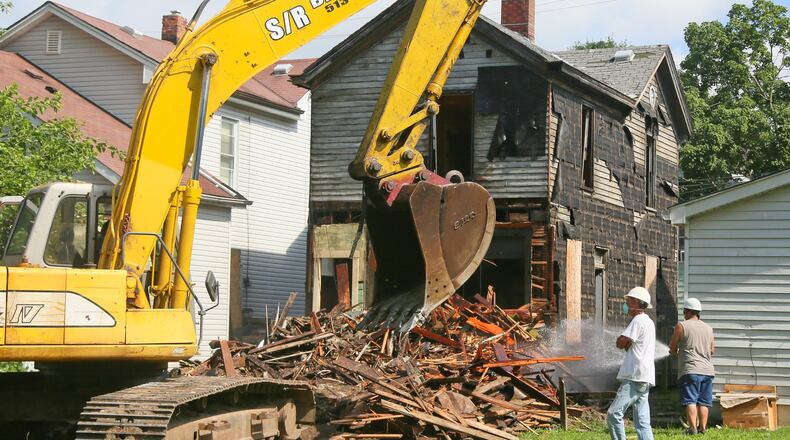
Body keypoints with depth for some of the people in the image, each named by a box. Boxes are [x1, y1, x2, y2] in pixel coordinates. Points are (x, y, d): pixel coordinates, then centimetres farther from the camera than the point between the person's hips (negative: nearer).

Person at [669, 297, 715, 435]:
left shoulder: (681, 326, -3)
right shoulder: (708, 328, 14)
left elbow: (672, 349, 1)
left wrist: (677, 352, 22)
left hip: (690, 369, -5)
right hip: (707, 370, 5)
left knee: (690, 401, -7)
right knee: (703, 402, 9)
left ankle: (692, 427, -16)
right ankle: (702, 427, 8)